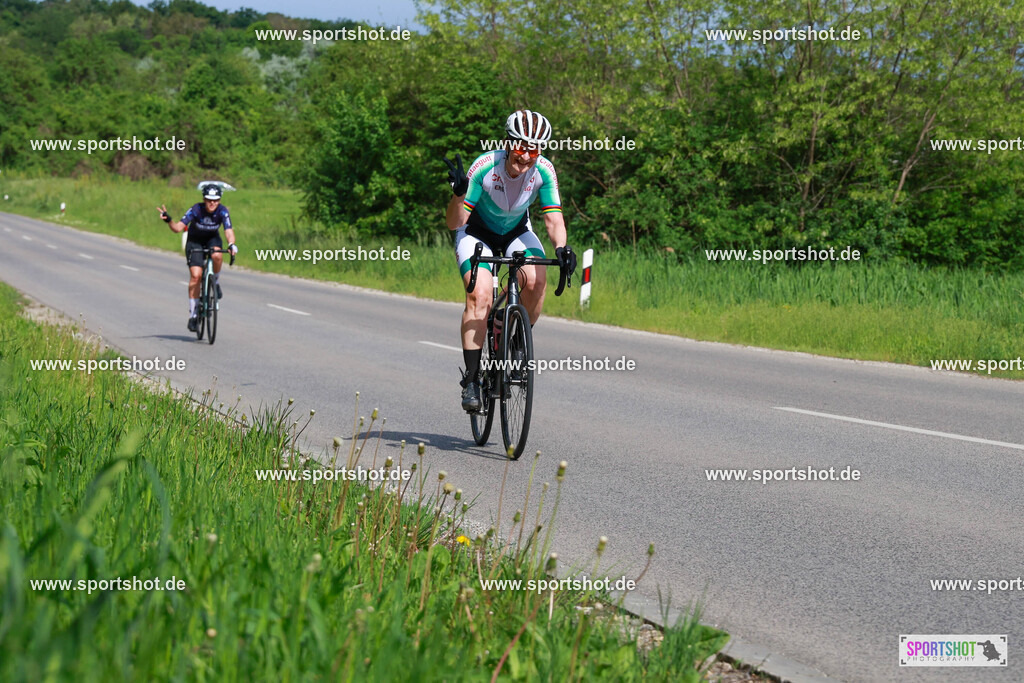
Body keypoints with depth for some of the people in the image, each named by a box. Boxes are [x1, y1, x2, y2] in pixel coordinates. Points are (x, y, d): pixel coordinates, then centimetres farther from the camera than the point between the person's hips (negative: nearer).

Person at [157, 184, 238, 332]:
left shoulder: (222, 211, -24)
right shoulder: (196, 210, -27)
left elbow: (228, 230, -35)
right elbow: (178, 228, -31)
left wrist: (231, 244, -55)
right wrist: (169, 220, -51)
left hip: (212, 239, 1)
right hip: (195, 241, -1)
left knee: (217, 255, -35)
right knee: (195, 275, -16)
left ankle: (215, 283, -4)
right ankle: (193, 314, -6)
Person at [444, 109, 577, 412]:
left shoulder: (544, 171, -24)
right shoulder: (485, 167, -31)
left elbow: (553, 217, -23)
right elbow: (454, 223, -29)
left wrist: (561, 248, -42)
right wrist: (459, 194, -49)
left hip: (516, 232, 3)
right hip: (477, 232, -3)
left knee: (536, 280, -26)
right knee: (479, 295, -25)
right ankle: (471, 379, -18)